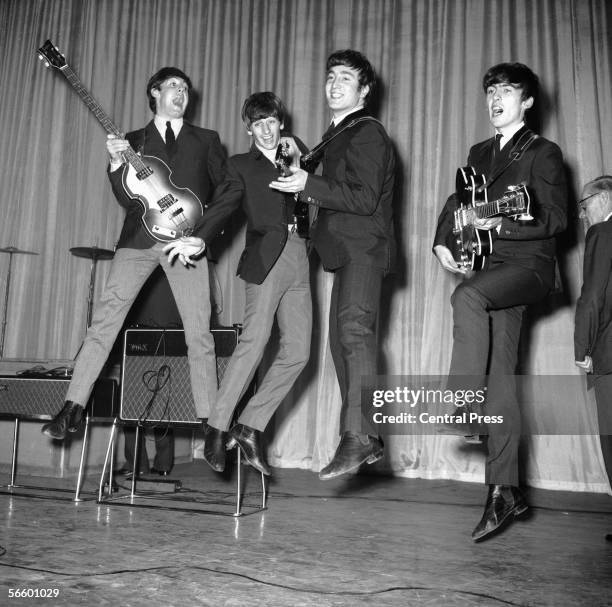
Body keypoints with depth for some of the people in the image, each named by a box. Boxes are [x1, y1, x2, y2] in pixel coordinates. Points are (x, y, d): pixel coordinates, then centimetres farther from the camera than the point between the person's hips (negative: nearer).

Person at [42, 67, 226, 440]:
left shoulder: (206, 140, 17)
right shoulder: (133, 141, 19)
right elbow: (128, 201, 8)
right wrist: (117, 164, -9)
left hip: (187, 242, -1)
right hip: (139, 239, 1)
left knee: (199, 335, -5)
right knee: (105, 318, -10)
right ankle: (73, 408, -4)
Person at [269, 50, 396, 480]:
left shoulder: (367, 132, -5)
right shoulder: (339, 133, 25)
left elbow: (365, 199, -16)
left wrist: (310, 185, -18)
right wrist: (313, 194, 14)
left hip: (364, 248, -10)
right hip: (346, 250, 10)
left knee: (354, 327, -26)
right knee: (342, 339, 9)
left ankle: (358, 436, -32)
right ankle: (366, 439, 17)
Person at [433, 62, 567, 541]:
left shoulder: (543, 153, 2)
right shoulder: (480, 154, 20)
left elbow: (556, 219, -7)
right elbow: (457, 201, 24)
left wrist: (500, 225, -20)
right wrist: (443, 241, 6)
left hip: (529, 264, -5)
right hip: (491, 268, 5)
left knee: (468, 297, -35)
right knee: (501, 380, 0)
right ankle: (505, 491, 3)